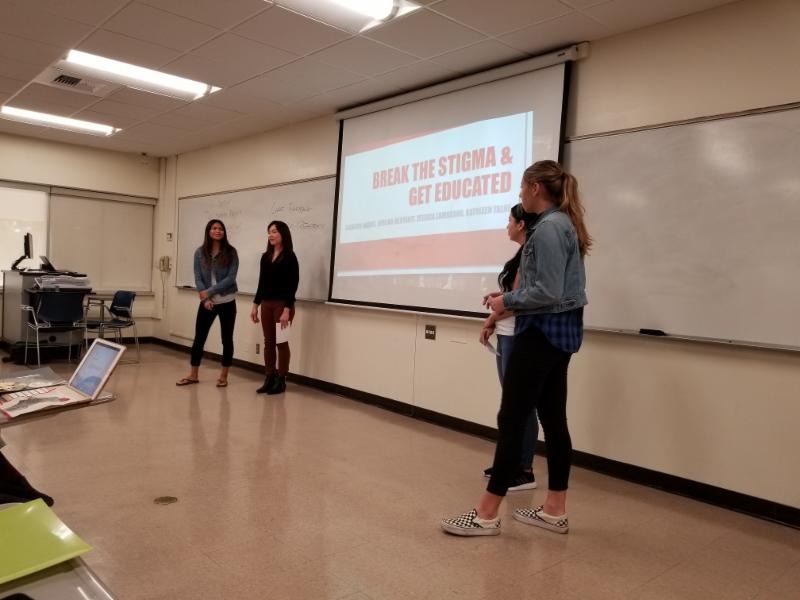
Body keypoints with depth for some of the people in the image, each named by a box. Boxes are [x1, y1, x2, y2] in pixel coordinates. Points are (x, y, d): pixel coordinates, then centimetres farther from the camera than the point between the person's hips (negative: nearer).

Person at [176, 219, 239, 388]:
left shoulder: (231, 252, -5)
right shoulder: (200, 252, 2)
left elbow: (231, 278, -11)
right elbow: (198, 277, -1)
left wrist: (210, 291, -15)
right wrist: (205, 298, -13)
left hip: (226, 301, -2)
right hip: (207, 302, 2)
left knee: (227, 339, 5)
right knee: (199, 338, 6)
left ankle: (223, 376, 17)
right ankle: (193, 375, 19)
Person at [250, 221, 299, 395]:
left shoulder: (289, 257, -7)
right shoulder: (266, 257, 11)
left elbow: (292, 285, -12)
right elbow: (262, 283, 15)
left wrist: (287, 310, -18)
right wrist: (255, 305, 11)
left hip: (282, 304, -6)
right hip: (266, 304, 6)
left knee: (281, 343, 1)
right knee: (268, 342, 8)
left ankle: (281, 381, 10)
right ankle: (269, 379, 15)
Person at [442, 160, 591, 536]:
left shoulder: (548, 227, -16)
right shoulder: (565, 223, 15)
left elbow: (548, 293, -23)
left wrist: (508, 301, -8)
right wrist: (511, 298, 11)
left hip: (542, 332, -10)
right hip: (560, 331, 10)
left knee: (511, 419, -5)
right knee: (553, 419, 12)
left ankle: (487, 515, 3)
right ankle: (555, 510, 20)